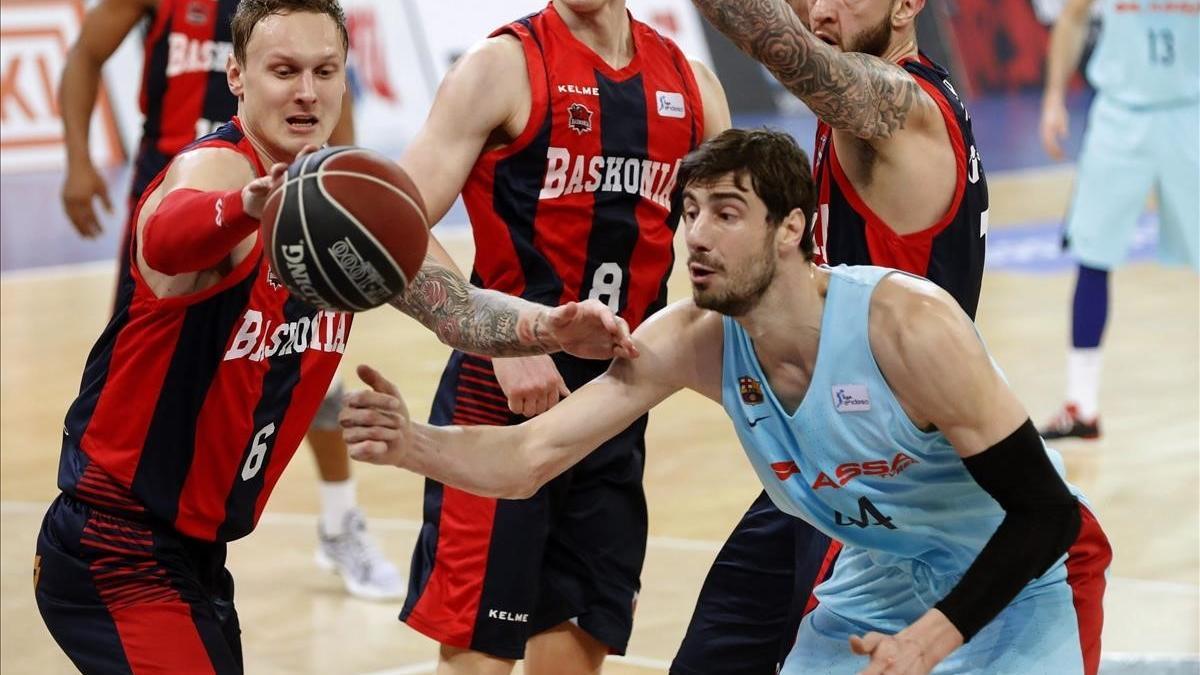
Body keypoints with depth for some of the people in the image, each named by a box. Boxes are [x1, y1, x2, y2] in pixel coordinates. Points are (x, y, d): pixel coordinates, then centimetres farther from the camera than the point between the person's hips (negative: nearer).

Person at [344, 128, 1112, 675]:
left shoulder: (906, 325, -32)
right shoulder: (694, 342, -18)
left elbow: (1043, 511, -28)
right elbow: (530, 455, -23)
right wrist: (414, 443, -43)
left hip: (1019, 576, -5)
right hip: (879, 580, 5)